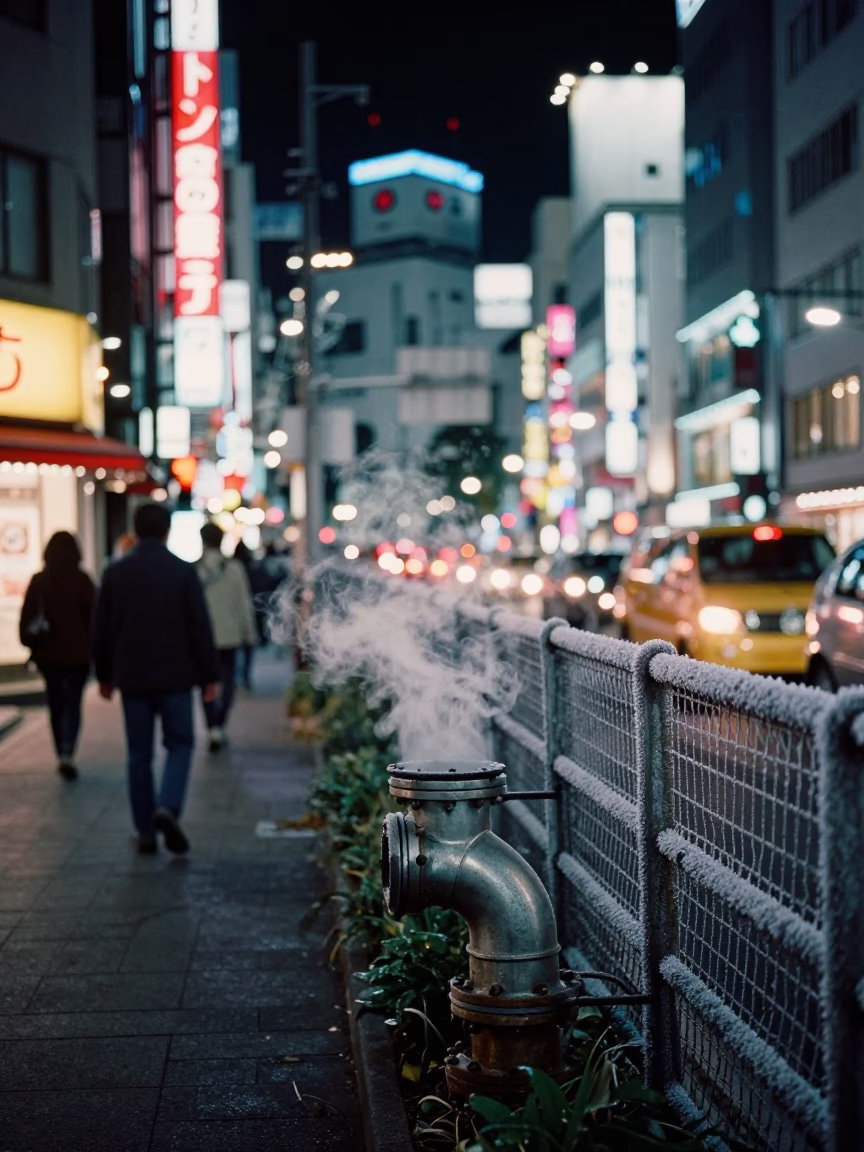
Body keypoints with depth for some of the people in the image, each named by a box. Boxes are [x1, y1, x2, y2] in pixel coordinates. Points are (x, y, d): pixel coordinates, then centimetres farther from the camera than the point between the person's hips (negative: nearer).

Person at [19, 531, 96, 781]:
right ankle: (68, 753, -17)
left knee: (56, 705, 15)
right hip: (78, 654, -2)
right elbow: (93, 616, -7)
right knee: (73, 704, 2)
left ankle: (62, 755, 19)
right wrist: (94, 648, 2)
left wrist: (31, 644, 8)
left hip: (48, 654, 2)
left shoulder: (38, 582, -3)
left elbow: (27, 618, -1)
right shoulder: (82, 581, -9)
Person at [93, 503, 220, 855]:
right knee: (180, 744, 8)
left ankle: (145, 832, 9)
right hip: (174, 676, -2)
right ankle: (168, 807, -16)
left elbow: (102, 629, 7)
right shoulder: (182, 571, -5)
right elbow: (200, 627, -5)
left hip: (131, 677, 2)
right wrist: (210, 675, 0)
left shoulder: (116, 573, 2)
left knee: (139, 754, 9)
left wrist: (105, 675, 17)